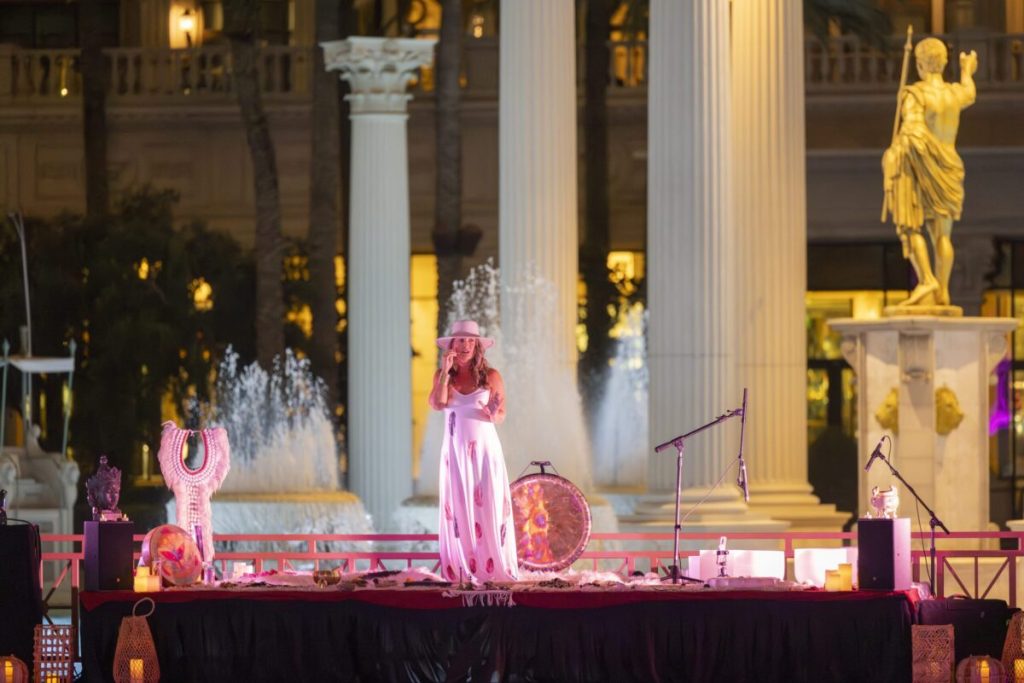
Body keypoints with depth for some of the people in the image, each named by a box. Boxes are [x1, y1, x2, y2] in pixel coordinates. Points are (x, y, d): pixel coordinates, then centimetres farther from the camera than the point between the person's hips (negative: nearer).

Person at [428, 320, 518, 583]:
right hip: (455, 450, 1)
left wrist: (493, 413, -20)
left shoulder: (491, 376, 1)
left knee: (488, 507, -4)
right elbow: (437, 404, -12)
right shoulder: (443, 376, 5)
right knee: (458, 508, 0)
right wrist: (446, 371, -13)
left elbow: (501, 416, 3)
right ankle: (461, 569, 2)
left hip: (484, 448, -1)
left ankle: (495, 567, -3)